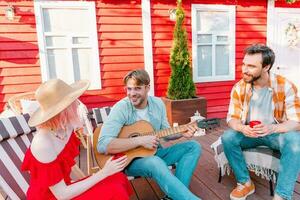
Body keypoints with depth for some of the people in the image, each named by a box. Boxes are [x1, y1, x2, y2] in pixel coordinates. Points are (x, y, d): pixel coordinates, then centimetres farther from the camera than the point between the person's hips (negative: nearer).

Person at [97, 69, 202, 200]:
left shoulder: (158, 103, -1)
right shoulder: (121, 108, -19)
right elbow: (102, 145, -28)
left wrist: (181, 133, -11)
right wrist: (140, 141, -30)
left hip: (155, 152, 7)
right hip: (130, 159, -6)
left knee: (193, 147, -5)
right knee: (155, 163, -38)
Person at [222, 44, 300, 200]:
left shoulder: (285, 86, -16)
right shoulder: (239, 87, -10)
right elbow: (232, 118, -9)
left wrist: (272, 128, -40)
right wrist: (242, 128, -33)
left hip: (277, 133, -1)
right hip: (249, 133, 2)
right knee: (227, 137, -26)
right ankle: (245, 183, -6)